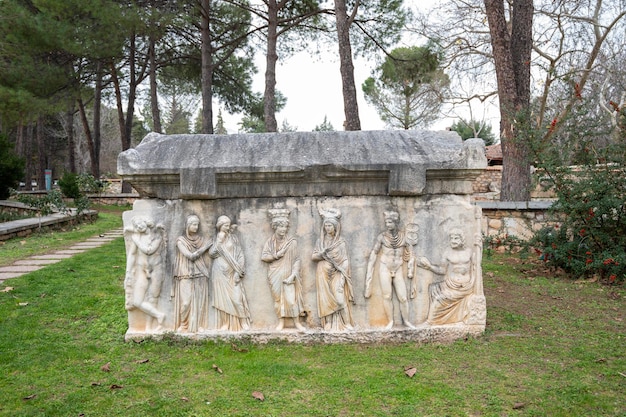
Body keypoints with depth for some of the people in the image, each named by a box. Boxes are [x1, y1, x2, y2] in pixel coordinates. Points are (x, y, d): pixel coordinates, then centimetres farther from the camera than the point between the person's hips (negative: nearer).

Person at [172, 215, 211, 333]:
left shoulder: (201, 240, 9)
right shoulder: (181, 240, -1)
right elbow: (190, 256, -10)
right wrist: (204, 247, -6)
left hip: (200, 276, 3)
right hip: (186, 276, -3)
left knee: (200, 301, 1)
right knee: (185, 301, -6)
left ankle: (199, 325, 10)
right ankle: (183, 325, 9)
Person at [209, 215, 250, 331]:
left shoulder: (233, 238, 8)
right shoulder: (216, 239, 11)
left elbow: (240, 255, 2)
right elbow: (211, 253, -2)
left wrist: (238, 271, -7)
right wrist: (219, 240, -7)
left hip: (232, 272, 0)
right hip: (220, 272, 1)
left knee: (236, 296, -7)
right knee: (223, 297, 0)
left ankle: (242, 323, -1)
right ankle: (225, 324, 6)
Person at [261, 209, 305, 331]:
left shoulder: (292, 241, -6)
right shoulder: (270, 241, 2)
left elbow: (296, 260, -7)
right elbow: (263, 257, 0)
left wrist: (293, 275, -15)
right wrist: (276, 255, -14)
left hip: (287, 275, -2)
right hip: (274, 275, 2)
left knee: (291, 297, -6)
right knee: (278, 298, 7)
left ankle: (297, 322, 6)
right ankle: (281, 322, 17)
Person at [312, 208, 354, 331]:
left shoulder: (341, 242, 3)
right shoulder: (320, 241, 10)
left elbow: (345, 260, -1)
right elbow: (313, 256, 6)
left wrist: (342, 276, -12)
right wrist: (322, 254, -14)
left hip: (337, 273, -2)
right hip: (323, 273, 2)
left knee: (339, 297, -14)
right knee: (326, 298, -3)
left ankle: (346, 323, -8)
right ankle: (329, 324, 1)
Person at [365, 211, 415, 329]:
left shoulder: (403, 236, -1)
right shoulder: (382, 237, -3)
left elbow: (410, 254, 10)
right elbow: (374, 253, 3)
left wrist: (410, 270, 7)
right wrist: (369, 272, 1)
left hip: (398, 270, 1)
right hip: (385, 268, -1)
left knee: (403, 297, -1)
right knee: (387, 296, -2)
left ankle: (406, 321, 16)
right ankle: (390, 321, 11)